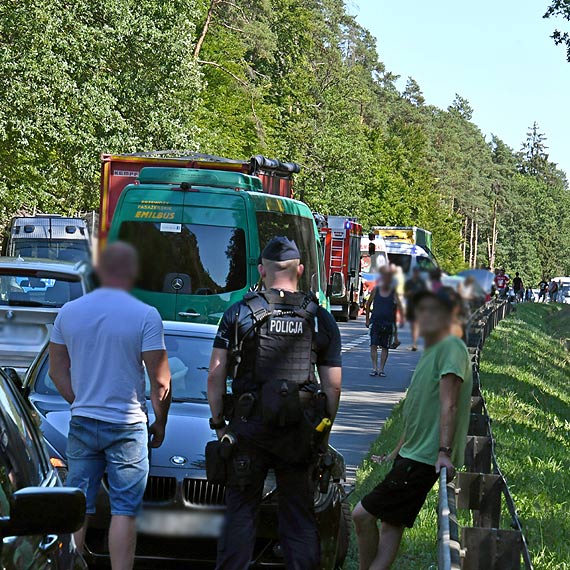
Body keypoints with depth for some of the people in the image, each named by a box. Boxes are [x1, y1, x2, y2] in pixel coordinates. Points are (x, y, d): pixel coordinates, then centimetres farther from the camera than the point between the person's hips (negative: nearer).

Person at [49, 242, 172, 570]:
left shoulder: (69, 312, 4)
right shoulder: (145, 316, -10)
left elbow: (58, 371, 10)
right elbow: (160, 381, -8)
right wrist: (160, 424, 5)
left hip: (82, 422, 4)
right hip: (127, 426, -4)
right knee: (124, 510, 1)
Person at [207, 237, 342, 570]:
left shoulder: (239, 314, 0)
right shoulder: (321, 320, 4)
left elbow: (216, 376, -3)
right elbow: (333, 385, 4)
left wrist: (219, 423, 6)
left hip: (249, 429, -1)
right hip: (301, 433, 1)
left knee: (241, 514, 6)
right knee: (300, 517, 8)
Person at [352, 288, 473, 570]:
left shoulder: (451, 347, -11)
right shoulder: (429, 353, 20)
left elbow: (448, 405, -21)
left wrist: (444, 451, -29)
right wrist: (394, 455, 30)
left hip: (425, 460, -10)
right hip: (410, 455, 10)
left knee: (362, 514, -10)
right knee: (391, 524, 6)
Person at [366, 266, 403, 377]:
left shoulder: (393, 292, 0)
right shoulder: (376, 290, 4)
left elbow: (399, 305, -9)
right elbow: (368, 304, 14)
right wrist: (367, 319, 14)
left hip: (388, 324, 0)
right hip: (375, 322, 0)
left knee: (385, 347, 4)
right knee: (373, 345, -8)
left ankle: (382, 369, 10)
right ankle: (374, 368, -6)